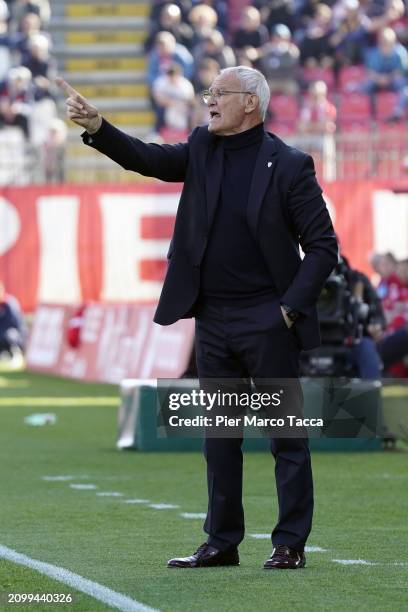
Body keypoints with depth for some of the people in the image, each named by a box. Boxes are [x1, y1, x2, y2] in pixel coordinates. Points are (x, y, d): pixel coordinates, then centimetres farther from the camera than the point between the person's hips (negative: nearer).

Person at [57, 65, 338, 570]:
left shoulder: (289, 166, -8)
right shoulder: (202, 150, 8)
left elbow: (322, 245, -7)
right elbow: (149, 159, -2)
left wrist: (292, 306, -13)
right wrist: (96, 127, -17)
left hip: (267, 321, -6)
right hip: (213, 320, 6)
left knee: (286, 434, 0)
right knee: (219, 435, 11)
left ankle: (290, 545, 6)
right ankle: (222, 543, 18)